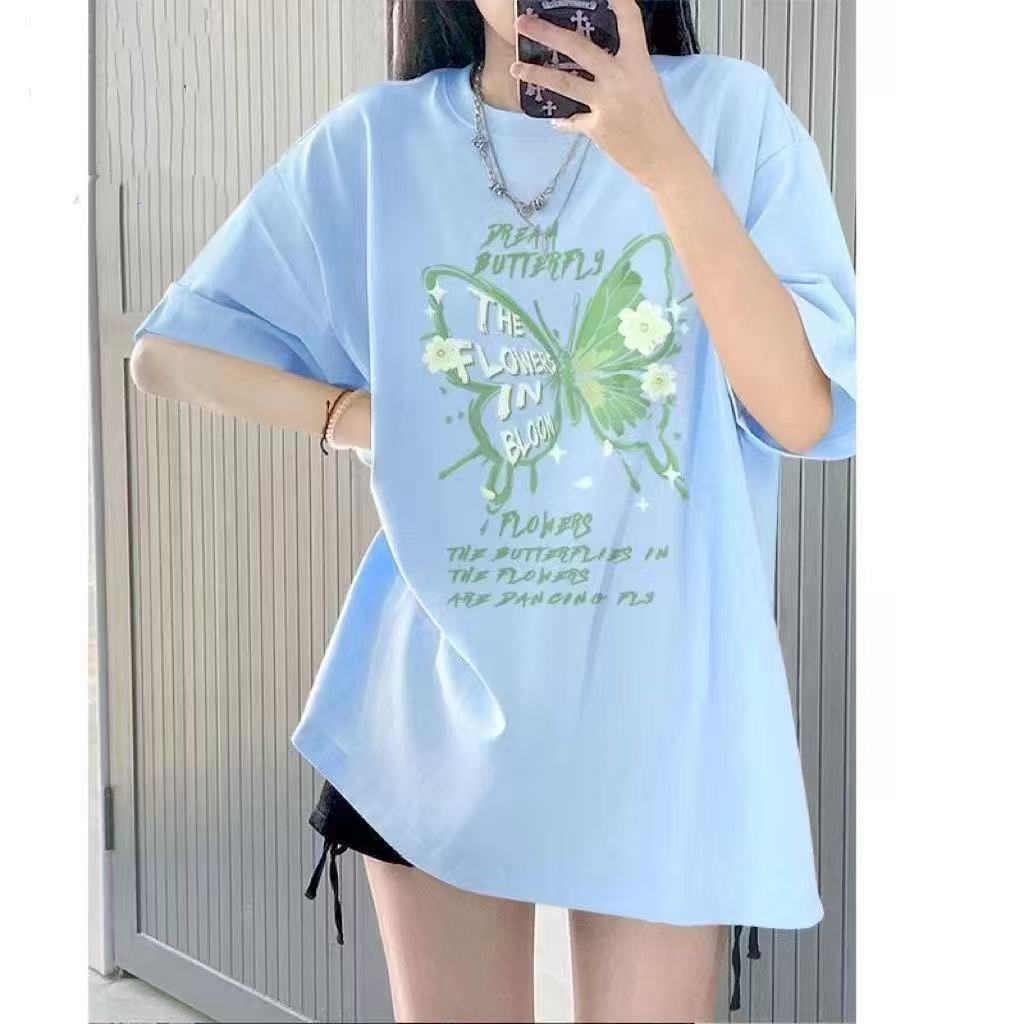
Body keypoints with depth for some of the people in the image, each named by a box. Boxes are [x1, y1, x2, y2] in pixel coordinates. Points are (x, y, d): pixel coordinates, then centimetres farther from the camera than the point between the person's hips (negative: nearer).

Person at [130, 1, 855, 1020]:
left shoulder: (730, 112, -5)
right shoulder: (376, 141, -1)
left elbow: (802, 414, -15)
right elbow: (170, 352, 7)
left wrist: (667, 163, -23)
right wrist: (362, 418, -6)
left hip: (663, 710, -1)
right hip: (443, 699, 2)